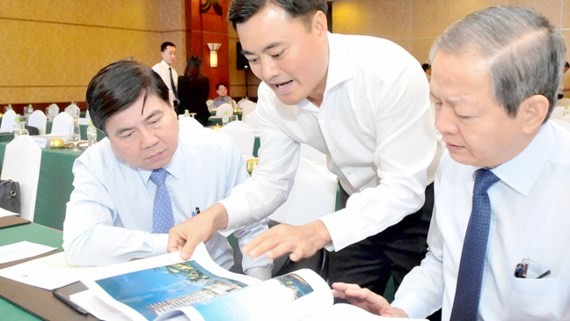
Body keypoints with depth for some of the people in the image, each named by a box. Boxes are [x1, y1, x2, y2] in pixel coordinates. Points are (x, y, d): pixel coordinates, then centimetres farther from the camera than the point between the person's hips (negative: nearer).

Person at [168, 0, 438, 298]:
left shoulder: (391, 72, -31)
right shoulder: (271, 95, -14)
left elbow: (405, 188, -31)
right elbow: (272, 180, -8)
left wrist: (318, 231, -44)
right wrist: (216, 214, -27)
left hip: (420, 201, -4)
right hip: (358, 204, 4)